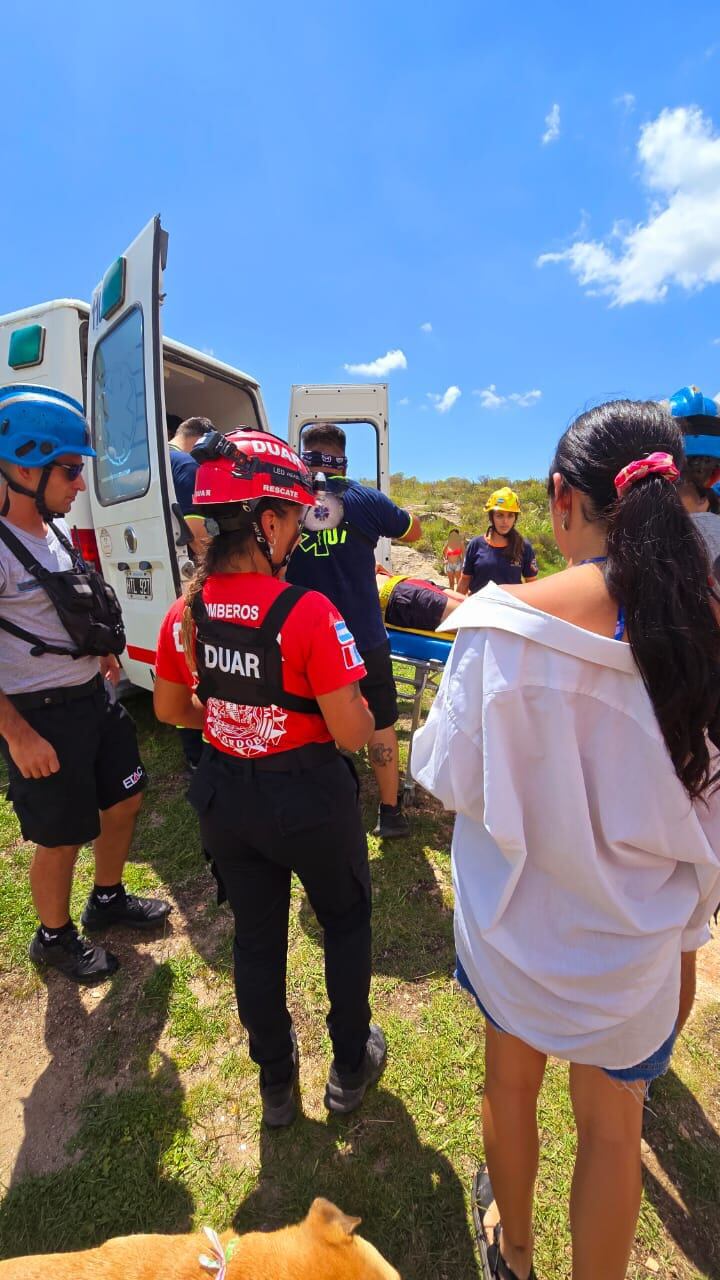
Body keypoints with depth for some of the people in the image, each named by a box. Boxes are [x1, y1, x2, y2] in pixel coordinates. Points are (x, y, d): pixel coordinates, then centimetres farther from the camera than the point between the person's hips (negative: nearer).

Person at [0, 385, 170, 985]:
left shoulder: (57, 528, 6)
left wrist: (100, 647, 9)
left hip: (95, 697, 8)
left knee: (124, 800, 20)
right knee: (62, 839, 10)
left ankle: (108, 900, 46)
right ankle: (55, 939, 38)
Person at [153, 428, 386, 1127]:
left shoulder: (186, 613, -8)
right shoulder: (309, 614, -26)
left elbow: (170, 709, 5)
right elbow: (352, 733, -23)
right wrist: (361, 709, -2)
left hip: (225, 796, 5)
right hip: (309, 798, -4)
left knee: (255, 936, 25)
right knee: (345, 922, 24)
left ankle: (275, 1082, 49)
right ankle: (350, 1067, 45)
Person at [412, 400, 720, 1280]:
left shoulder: (505, 621, -25)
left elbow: (448, 777, -14)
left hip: (516, 917, 0)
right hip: (637, 941, 1)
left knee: (511, 1079, 29)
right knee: (613, 1125, 26)